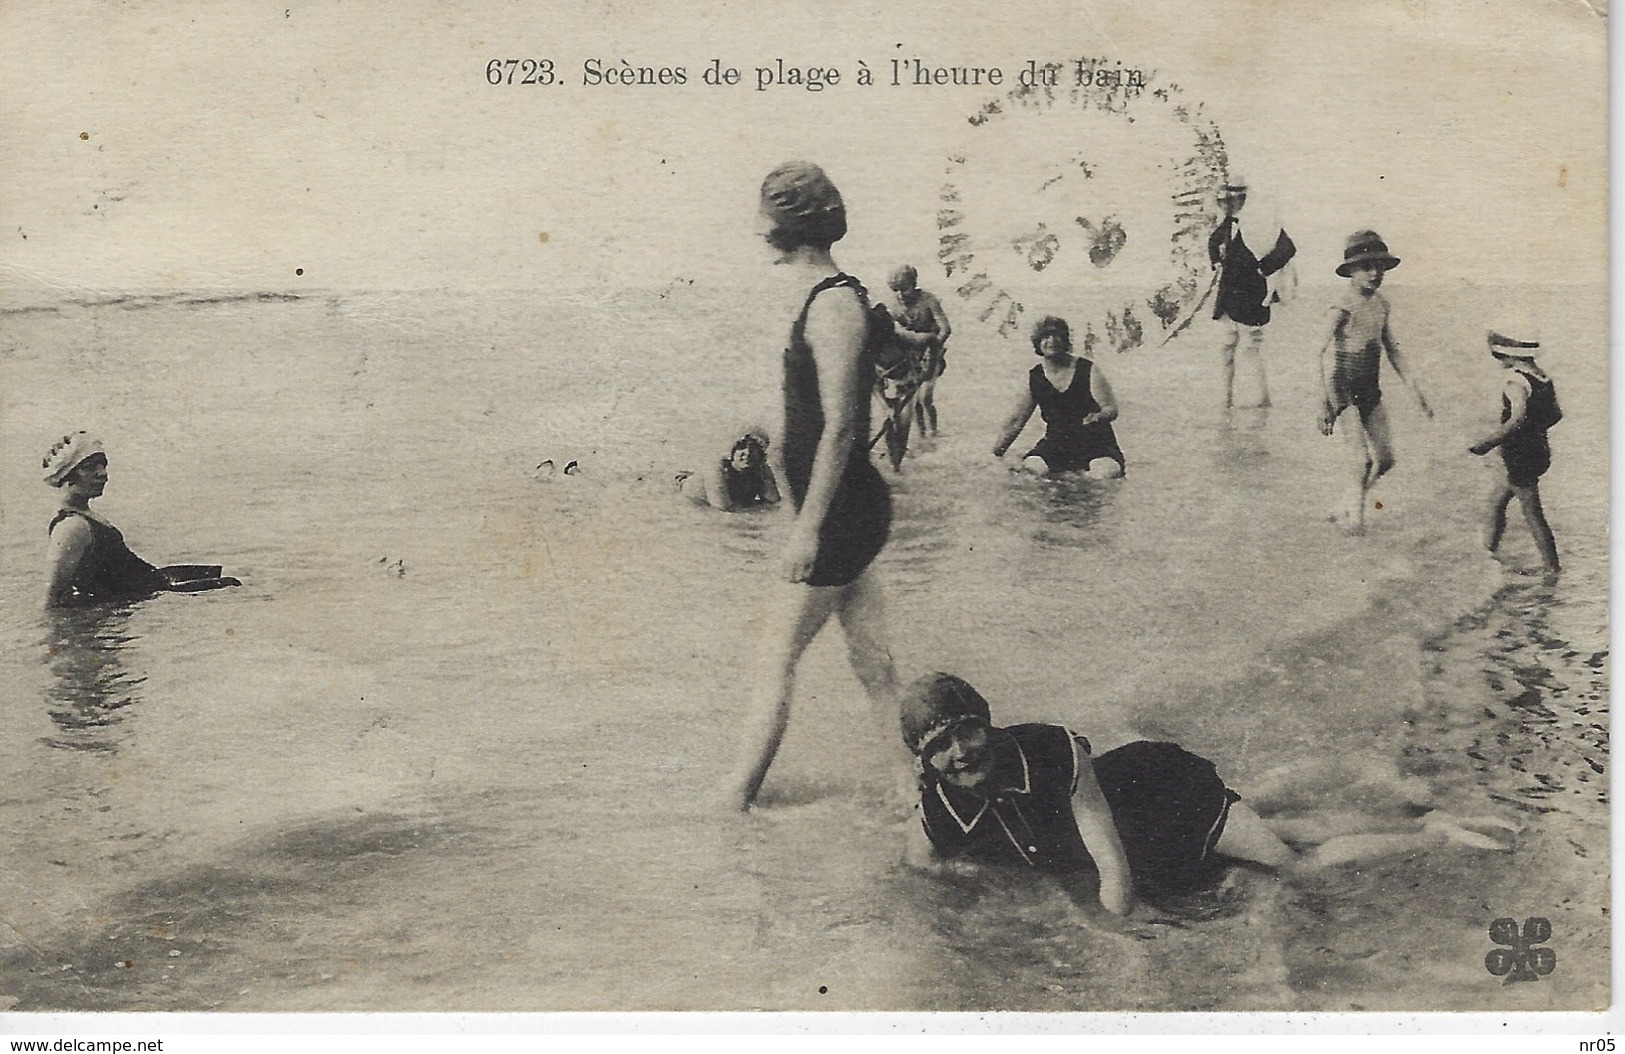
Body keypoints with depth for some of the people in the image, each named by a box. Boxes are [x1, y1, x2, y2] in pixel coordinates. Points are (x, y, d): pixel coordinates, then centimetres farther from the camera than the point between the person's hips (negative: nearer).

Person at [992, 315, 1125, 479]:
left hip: (1095, 441, -2)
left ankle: (1081, 472, -3)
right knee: (1031, 468, -30)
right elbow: (1016, 421, 11)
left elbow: (1111, 409, -5)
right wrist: (995, 454, 9)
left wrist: (1097, 417, -30)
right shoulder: (1034, 378, 5)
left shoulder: (1088, 370, -3)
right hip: (1056, 443, 2)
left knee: (1106, 473, -34)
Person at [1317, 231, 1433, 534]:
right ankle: (1356, 517, 6)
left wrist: (1414, 389, 15)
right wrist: (1324, 403, -20)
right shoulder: (1344, 307, -15)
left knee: (1385, 459, 6)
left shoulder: (1381, 304, 8)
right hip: (1344, 388, -7)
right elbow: (1325, 354, -16)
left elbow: (1392, 350, 17)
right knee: (1364, 459, -13)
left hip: (1370, 389, 8)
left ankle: (1345, 511, 22)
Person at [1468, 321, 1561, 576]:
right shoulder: (1543, 378, 6)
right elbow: (1556, 414, 15)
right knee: (1497, 500, 21)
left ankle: (1552, 570, 4)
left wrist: (1487, 443, -31)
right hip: (1539, 451, 9)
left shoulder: (1516, 382, -20)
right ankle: (1487, 551, 30)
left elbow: (1518, 419, -33)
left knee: (1533, 515, -1)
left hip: (1521, 457, -9)